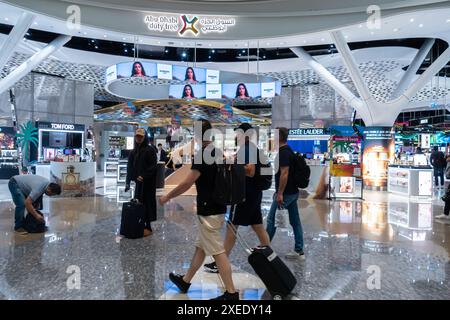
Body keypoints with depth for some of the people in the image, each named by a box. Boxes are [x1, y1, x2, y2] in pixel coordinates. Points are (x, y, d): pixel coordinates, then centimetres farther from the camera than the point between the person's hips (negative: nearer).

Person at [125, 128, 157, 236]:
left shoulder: (150, 150, -6)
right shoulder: (133, 152, 13)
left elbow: (153, 166, -13)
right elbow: (130, 168, 13)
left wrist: (144, 176, -22)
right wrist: (128, 181, 8)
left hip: (148, 182, -6)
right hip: (138, 182, 6)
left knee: (147, 202, -2)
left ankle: (148, 227, 6)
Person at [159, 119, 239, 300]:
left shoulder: (203, 155, -17)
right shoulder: (219, 153, 9)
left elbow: (187, 183, -16)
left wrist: (167, 197, -3)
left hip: (208, 212, -9)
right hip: (217, 208, 9)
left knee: (218, 252, -1)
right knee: (200, 247, 19)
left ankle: (231, 293, 7)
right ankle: (185, 281, 34)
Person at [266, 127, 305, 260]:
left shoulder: (283, 152, -17)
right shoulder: (288, 151, 14)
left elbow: (284, 173, -23)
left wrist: (280, 193, -22)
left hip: (285, 193, -10)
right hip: (293, 192, 10)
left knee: (272, 220, 2)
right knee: (295, 221, 10)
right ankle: (299, 251, 16)